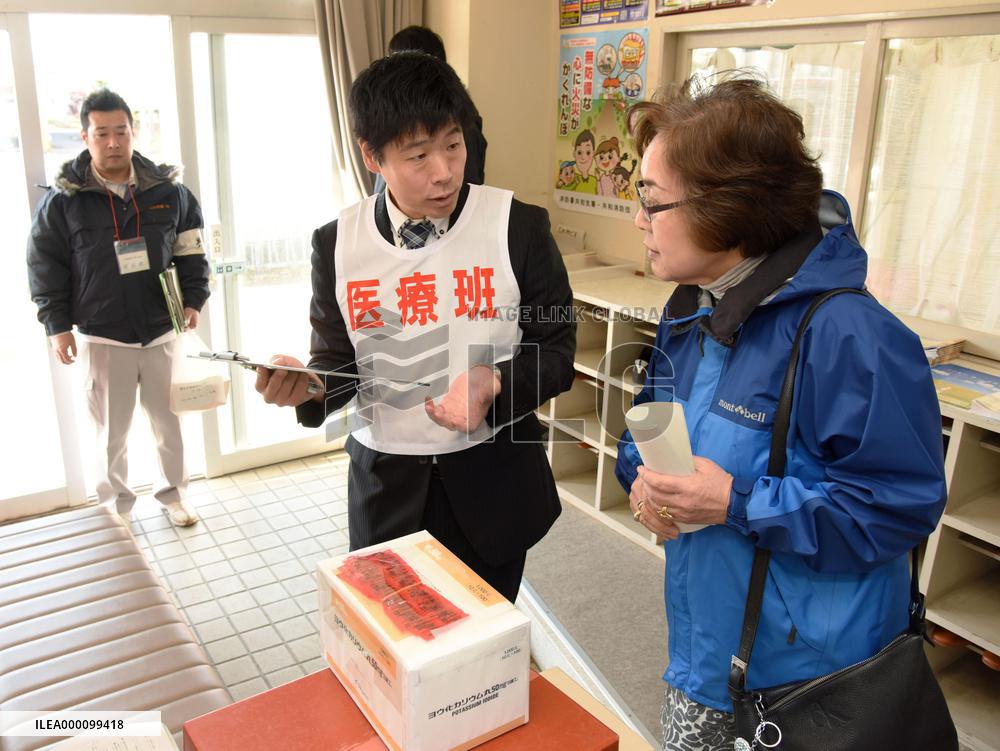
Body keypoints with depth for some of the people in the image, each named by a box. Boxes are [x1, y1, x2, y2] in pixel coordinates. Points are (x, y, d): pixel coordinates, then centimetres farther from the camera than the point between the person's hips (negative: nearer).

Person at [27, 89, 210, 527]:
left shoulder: (168, 190, 0)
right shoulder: (62, 200, -4)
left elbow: (191, 252, 9)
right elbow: (45, 267, 1)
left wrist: (193, 300, 1)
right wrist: (57, 326, -3)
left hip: (161, 331, 2)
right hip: (102, 337, -1)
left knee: (169, 420, 12)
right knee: (112, 430, 8)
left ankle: (173, 495, 30)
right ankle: (116, 508, 26)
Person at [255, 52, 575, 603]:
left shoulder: (519, 227, -10)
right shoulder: (337, 244, -3)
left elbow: (556, 351, -4)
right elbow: (336, 360, 5)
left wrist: (495, 384, -24)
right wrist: (307, 385, -18)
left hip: (491, 479, -1)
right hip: (385, 481, 2)